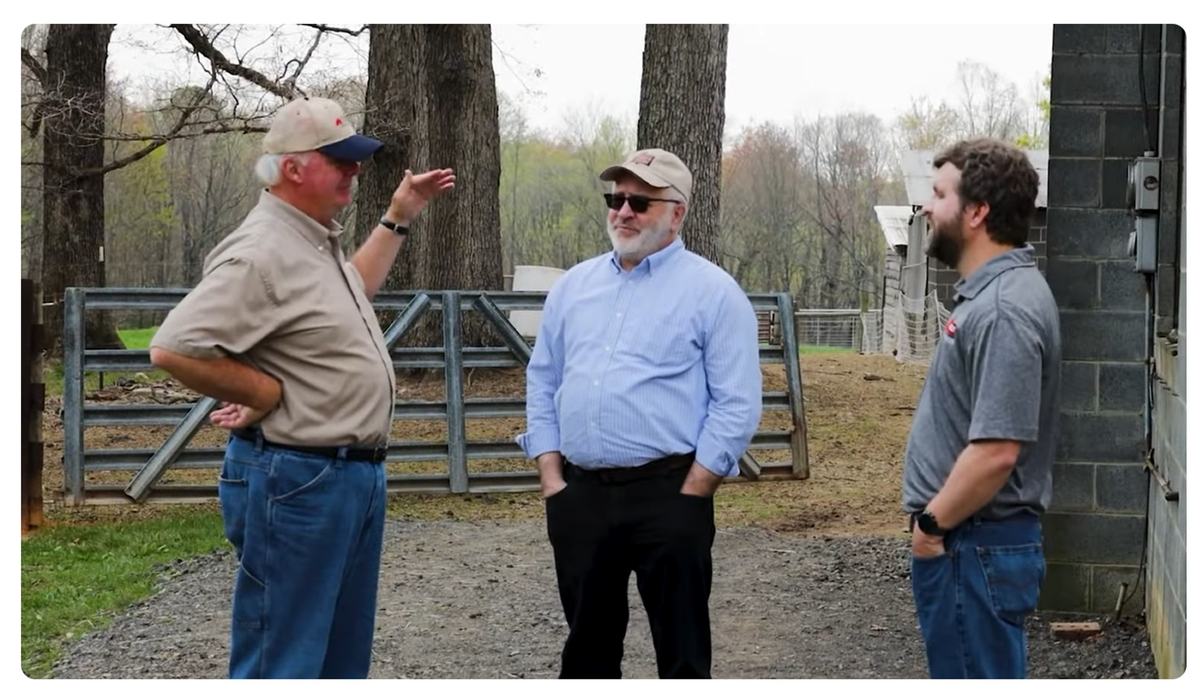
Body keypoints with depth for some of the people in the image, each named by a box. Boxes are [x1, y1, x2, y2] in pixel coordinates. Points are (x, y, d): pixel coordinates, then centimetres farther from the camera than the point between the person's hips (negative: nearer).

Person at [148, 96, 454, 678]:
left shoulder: (317, 243, 12)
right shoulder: (261, 253, -19)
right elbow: (173, 349, -27)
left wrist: (398, 218, 32)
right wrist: (266, 392, -17)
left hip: (356, 476, 10)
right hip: (297, 482, -10)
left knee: (343, 656, 19)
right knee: (282, 665, -4)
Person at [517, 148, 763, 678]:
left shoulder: (713, 291, -3)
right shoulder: (573, 286, 13)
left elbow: (737, 405, -7)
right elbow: (542, 382, 15)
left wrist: (689, 496, -12)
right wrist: (551, 478, 5)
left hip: (668, 494, -5)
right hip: (579, 495, 5)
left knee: (682, 649, 2)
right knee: (587, 641, 14)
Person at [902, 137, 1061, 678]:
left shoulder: (1004, 310, -22)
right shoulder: (986, 292, 12)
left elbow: (996, 451, -28)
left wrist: (933, 523, -15)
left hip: (976, 550, -10)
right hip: (962, 541, 10)